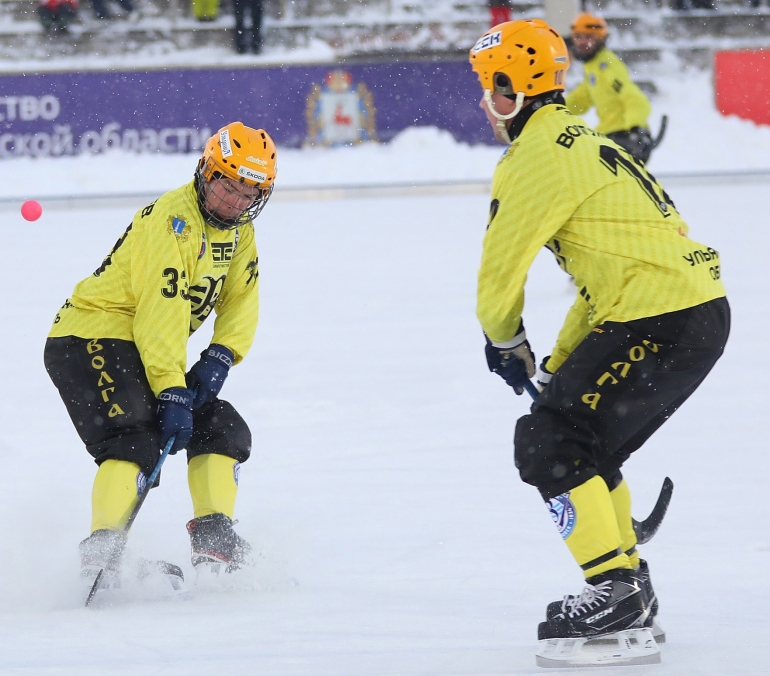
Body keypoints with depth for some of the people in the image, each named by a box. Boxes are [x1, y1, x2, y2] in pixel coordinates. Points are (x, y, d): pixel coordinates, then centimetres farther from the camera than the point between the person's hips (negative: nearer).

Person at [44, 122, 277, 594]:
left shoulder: (238, 230, 8)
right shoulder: (174, 220, -21)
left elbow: (242, 300, 12)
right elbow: (162, 312, -27)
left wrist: (221, 356, -8)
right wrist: (172, 394, -31)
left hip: (142, 350, 10)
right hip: (90, 338, -10)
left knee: (224, 430, 6)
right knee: (137, 439, -28)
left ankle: (213, 539, 5)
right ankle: (102, 552, -37)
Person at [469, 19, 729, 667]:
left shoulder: (537, 157, -10)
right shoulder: (581, 140, 22)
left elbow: (501, 264, -5)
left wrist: (504, 341, 15)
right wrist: (558, 363, 26)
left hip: (659, 322, -10)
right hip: (699, 313, 10)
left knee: (548, 441, -8)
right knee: (585, 443, 20)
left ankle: (618, 593, -11)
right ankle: (629, 590, 25)